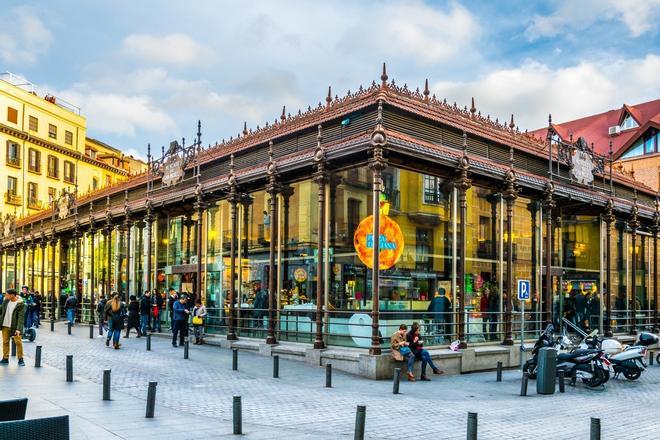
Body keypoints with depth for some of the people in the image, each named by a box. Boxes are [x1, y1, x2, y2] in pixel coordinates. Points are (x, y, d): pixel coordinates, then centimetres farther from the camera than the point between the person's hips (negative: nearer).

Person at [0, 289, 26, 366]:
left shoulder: (21, 304, -15)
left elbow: (21, 317, -19)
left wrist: (18, 329, -26)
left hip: (14, 327, -5)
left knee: (18, 342, -1)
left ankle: (20, 359, 9)